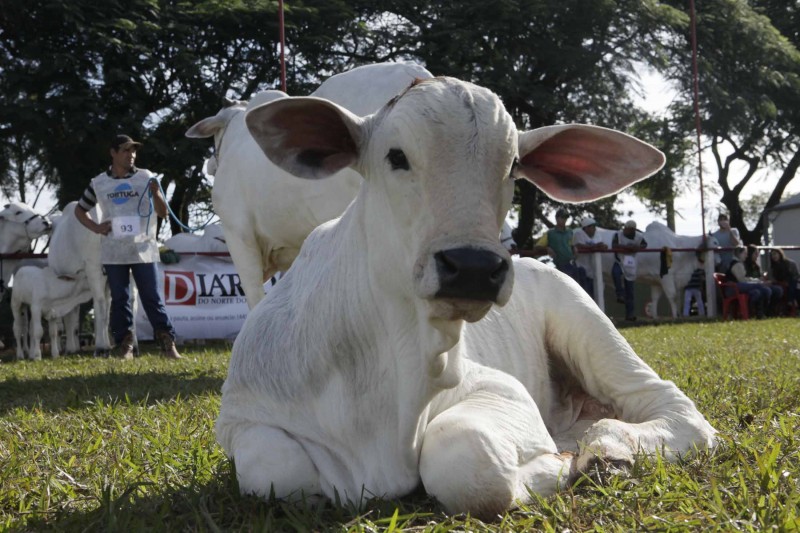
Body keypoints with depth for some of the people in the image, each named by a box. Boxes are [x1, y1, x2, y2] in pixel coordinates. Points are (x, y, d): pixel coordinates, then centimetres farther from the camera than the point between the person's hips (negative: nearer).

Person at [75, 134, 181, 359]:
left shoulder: (145, 177, 3)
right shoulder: (98, 183, 5)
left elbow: (162, 213, 4)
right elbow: (80, 210, 17)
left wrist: (156, 194, -16)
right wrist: (95, 227, 0)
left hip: (143, 249, -1)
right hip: (113, 252, 1)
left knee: (152, 298, -1)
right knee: (119, 300, 5)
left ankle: (168, 343, 1)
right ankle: (124, 346, 11)